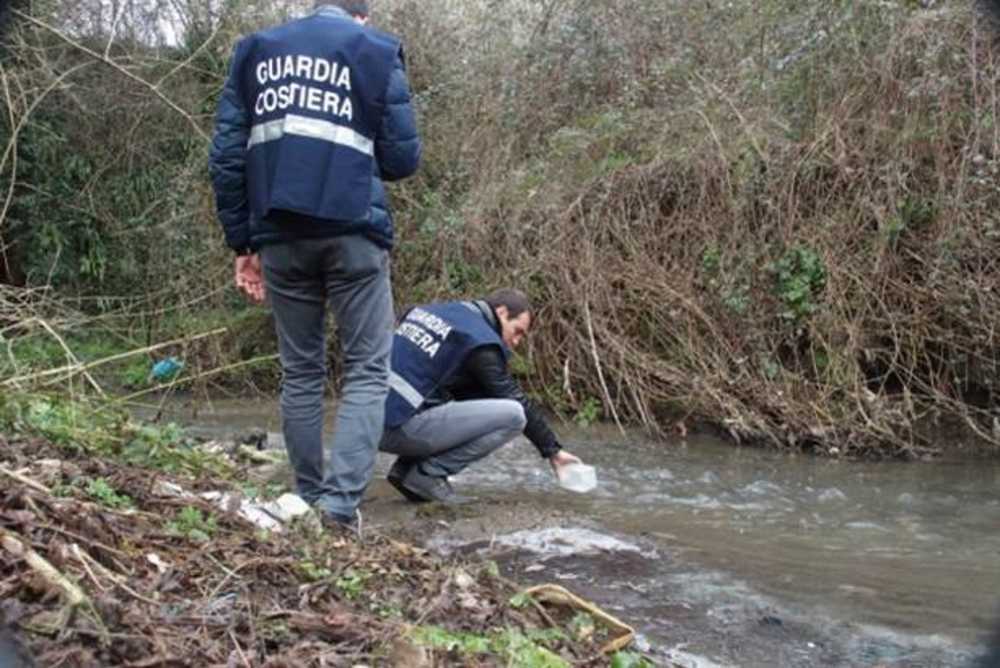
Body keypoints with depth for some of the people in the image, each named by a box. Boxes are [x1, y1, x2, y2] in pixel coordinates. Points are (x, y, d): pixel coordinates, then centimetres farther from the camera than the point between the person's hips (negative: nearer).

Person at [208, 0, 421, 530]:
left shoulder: (255, 51, 14)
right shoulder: (377, 51, 6)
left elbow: (226, 156, 8)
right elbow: (402, 158, 2)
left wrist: (242, 244, 12)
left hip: (280, 236, 3)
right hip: (352, 231, -3)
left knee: (300, 371, 13)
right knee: (367, 368, 2)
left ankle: (310, 499, 16)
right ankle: (342, 497, -13)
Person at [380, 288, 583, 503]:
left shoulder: (435, 310, 18)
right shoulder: (481, 341, -6)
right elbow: (518, 403, -1)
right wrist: (553, 451, 9)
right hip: (402, 428, -9)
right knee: (512, 415, -10)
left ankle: (405, 468, 14)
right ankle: (428, 474, -5)